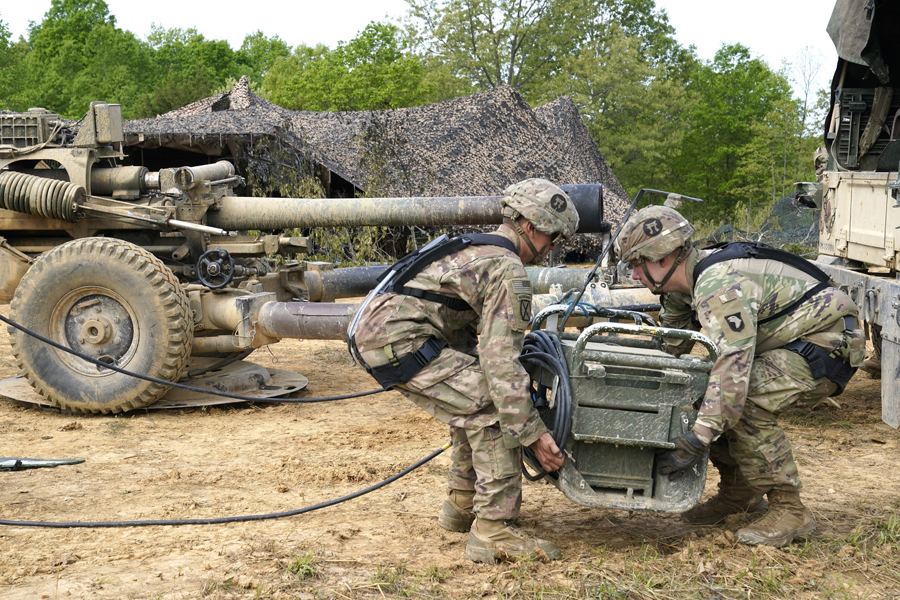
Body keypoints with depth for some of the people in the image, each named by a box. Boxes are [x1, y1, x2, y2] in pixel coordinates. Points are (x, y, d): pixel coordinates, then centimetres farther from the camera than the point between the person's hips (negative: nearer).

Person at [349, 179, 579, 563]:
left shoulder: (475, 249, 24)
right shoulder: (509, 271, -8)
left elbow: (466, 336, 33)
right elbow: (500, 358, -17)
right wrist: (533, 433, -15)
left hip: (373, 332, 10)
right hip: (399, 340, -10)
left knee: (472, 395, 22)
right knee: (490, 404, -12)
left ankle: (462, 505, 30)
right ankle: (492, 530, -12)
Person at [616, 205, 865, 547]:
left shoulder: (721, 286, -30)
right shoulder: (683, 282, 2)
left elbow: (732, 368, -38)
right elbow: (666, 350, 18)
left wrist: (696, 441, -39)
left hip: (828, 341, -10)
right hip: (783, 343, 10)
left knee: (745, 403, -27)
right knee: (704, 391, 1)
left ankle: (789, 511, -17)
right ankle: (739, 493, 15)